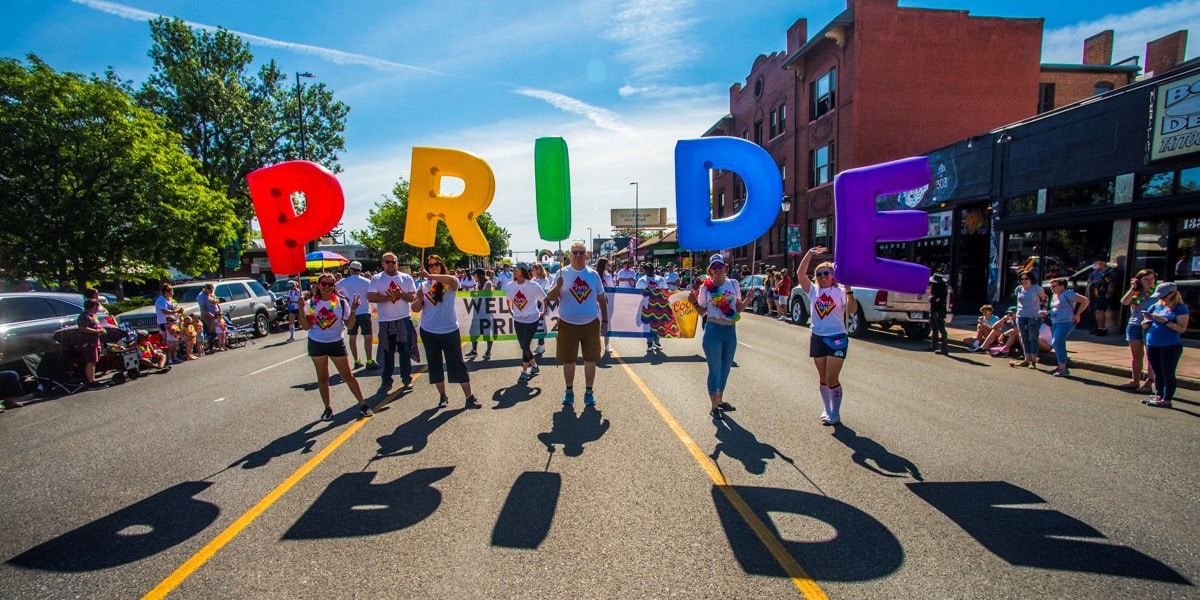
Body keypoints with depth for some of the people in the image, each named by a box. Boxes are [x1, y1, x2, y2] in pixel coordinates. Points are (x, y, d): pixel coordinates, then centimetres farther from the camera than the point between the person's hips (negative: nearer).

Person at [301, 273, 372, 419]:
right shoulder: (311, 303, -4)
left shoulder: (341, 302, -6)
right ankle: (328, 408, 23)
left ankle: (362, 404, 10)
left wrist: (353, 310, -19)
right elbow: (306, 326, -7)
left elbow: (350, 325, -5)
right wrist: (301, 310, -17)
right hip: (316, 343, 1)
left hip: (336, 343, -1)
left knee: (348, 376, 1)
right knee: (322, 378, 10)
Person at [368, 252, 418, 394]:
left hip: (404, 319, 1)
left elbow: (413, 297, 1)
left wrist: (401, 294, -17)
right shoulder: (376, 279, 1)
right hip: (386, 321, -1)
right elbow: (370, 297, -9)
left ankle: (407, 378, 18)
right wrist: (389, 297, -18)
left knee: (405, 351, 5)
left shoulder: (406, 277, 5)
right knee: (387, 353, 7)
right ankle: (386, 381, 17)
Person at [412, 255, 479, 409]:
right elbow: (415, 309, 5)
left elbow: (453, 280, -31)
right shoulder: (423, 285, 5)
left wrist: (430, 276, -31)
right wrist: (419, 298, -16)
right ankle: (442, 396, 26)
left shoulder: (450, 283, -5)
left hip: (449, 330, -4)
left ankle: (469, 397, 5)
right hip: (428, 332, 4)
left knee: (457, 364, -1)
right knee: (435, 365, 12)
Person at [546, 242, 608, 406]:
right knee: (568, 360, 7)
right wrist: (557, 287, -24)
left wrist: (605, 320, 8)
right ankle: (569, 391, 25)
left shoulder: (593, 274, 4)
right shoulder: (563, 273, -1)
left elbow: (602, 299, 11)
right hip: (567, 324, -1)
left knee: (590, 360, 8)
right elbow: (550, 298, -5)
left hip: (591, 324, 1)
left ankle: (589, 392, 22)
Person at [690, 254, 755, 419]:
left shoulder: (733, 284, 4)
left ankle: (720, 400, 37)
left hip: (731, 331, 4)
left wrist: (747, 299, -7)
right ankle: (713, 406, 15)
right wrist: (694, 302, -14)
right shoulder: (705, 287, -4)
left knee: (726, 368, 17)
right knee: (715, 370, 2)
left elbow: (738, 309, 10)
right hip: (713, 331, -4)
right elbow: (702, 311, 3)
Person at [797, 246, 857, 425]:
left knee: (832, 379, -6)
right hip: (817, 338, 4)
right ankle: (827, 410, 28)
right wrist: (809, 253, -12)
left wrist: (848, 290, -27)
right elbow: (800, 273, -6)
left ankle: (835, 414, 9)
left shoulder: (840, 292, -3)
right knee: (823, 378, 14)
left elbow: (852, 310, -17)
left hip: (837, 338, -4)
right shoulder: (813, 290, 5)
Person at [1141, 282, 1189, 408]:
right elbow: (1144, 327, 14)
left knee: (1167, 373, -1)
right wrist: (1147, 319, -6)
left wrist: (1165, 321, -20)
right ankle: (1158, 396, 19)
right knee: (1157, 373, 12)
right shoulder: (1156, 306, 11)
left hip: (1171, 346, -6)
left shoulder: (1180, 308, -4)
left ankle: (1166, 400, 4)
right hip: (1152, 345, 6)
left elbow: (1182, 328, -14)